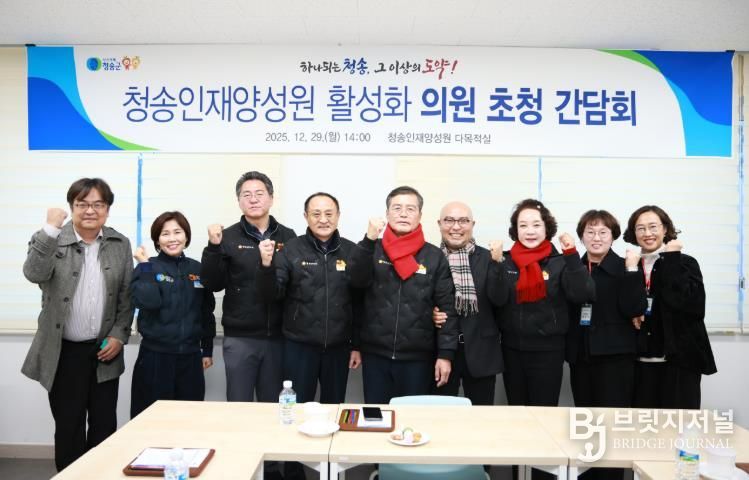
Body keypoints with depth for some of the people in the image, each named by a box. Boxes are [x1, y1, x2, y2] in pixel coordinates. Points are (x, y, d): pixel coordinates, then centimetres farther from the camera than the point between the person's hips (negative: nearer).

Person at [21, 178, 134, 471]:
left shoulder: (120, 244, 2)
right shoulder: (52, 240, -4)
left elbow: (127, 296, 4)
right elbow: (34, 274, -24)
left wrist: (119, 335, -4)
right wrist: (51, 229, -29)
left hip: (104, 350, 2)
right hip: (65, 352, -2)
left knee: (104, 425, 11)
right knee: (68, 426, 9)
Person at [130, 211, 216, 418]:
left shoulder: (197, 269, 7)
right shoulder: (148, 268, -2)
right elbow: (148, 302, -21)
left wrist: (207, 350, 12)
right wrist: (145, 266, -16)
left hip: (190, 356, 3)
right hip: (155, 356, -3)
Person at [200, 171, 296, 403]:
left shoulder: (287, 236, 4)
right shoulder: (228, 237, 1)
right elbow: (212, 284, -4)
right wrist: (213, 247, -16)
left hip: (277, 336, 1)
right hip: (239, 338, -1)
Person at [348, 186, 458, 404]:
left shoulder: (435, 256, 1)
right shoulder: (372, 250, 4)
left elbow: (446, 308, -1)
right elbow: (357, 280, -15)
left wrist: (445, 354, -6)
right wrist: (369, 240, -26)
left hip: (418, 358, 0)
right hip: (375, 356, 1)